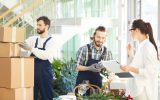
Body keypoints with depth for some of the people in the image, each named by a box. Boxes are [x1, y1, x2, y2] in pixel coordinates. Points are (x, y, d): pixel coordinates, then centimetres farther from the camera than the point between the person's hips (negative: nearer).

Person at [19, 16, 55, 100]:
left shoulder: (51, 41, -6)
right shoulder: (33, 39, 10)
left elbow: (45, 55, -21)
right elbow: (22, 43, 4)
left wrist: (31, 48, -27)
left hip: (44, 73, -4)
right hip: (32, 72, 5)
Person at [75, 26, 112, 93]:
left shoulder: (107, 52, 1)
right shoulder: (84, 49, -7)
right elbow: (77, 67, -6)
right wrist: (89, 68, -24)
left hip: (97, 85, 3)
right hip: (82, 83, -2)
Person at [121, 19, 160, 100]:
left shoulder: (147, 46, -15)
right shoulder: (141, 46, 11)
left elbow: (150, 71, -19)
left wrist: (131, 69, -25)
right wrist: (130, 53, 15)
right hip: (139, 89, 8)